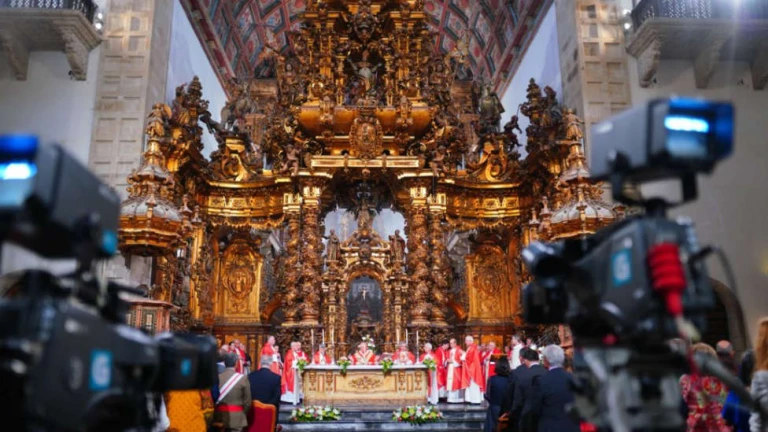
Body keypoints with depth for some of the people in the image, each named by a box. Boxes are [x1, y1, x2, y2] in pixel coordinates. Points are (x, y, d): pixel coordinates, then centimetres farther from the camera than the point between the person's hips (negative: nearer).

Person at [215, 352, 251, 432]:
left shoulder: (217, 377, -4)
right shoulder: (242, 378, -9)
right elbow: (247, 401, -4)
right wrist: (243, 415, 13)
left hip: (220, 416, 3)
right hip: (236, 418, -3)